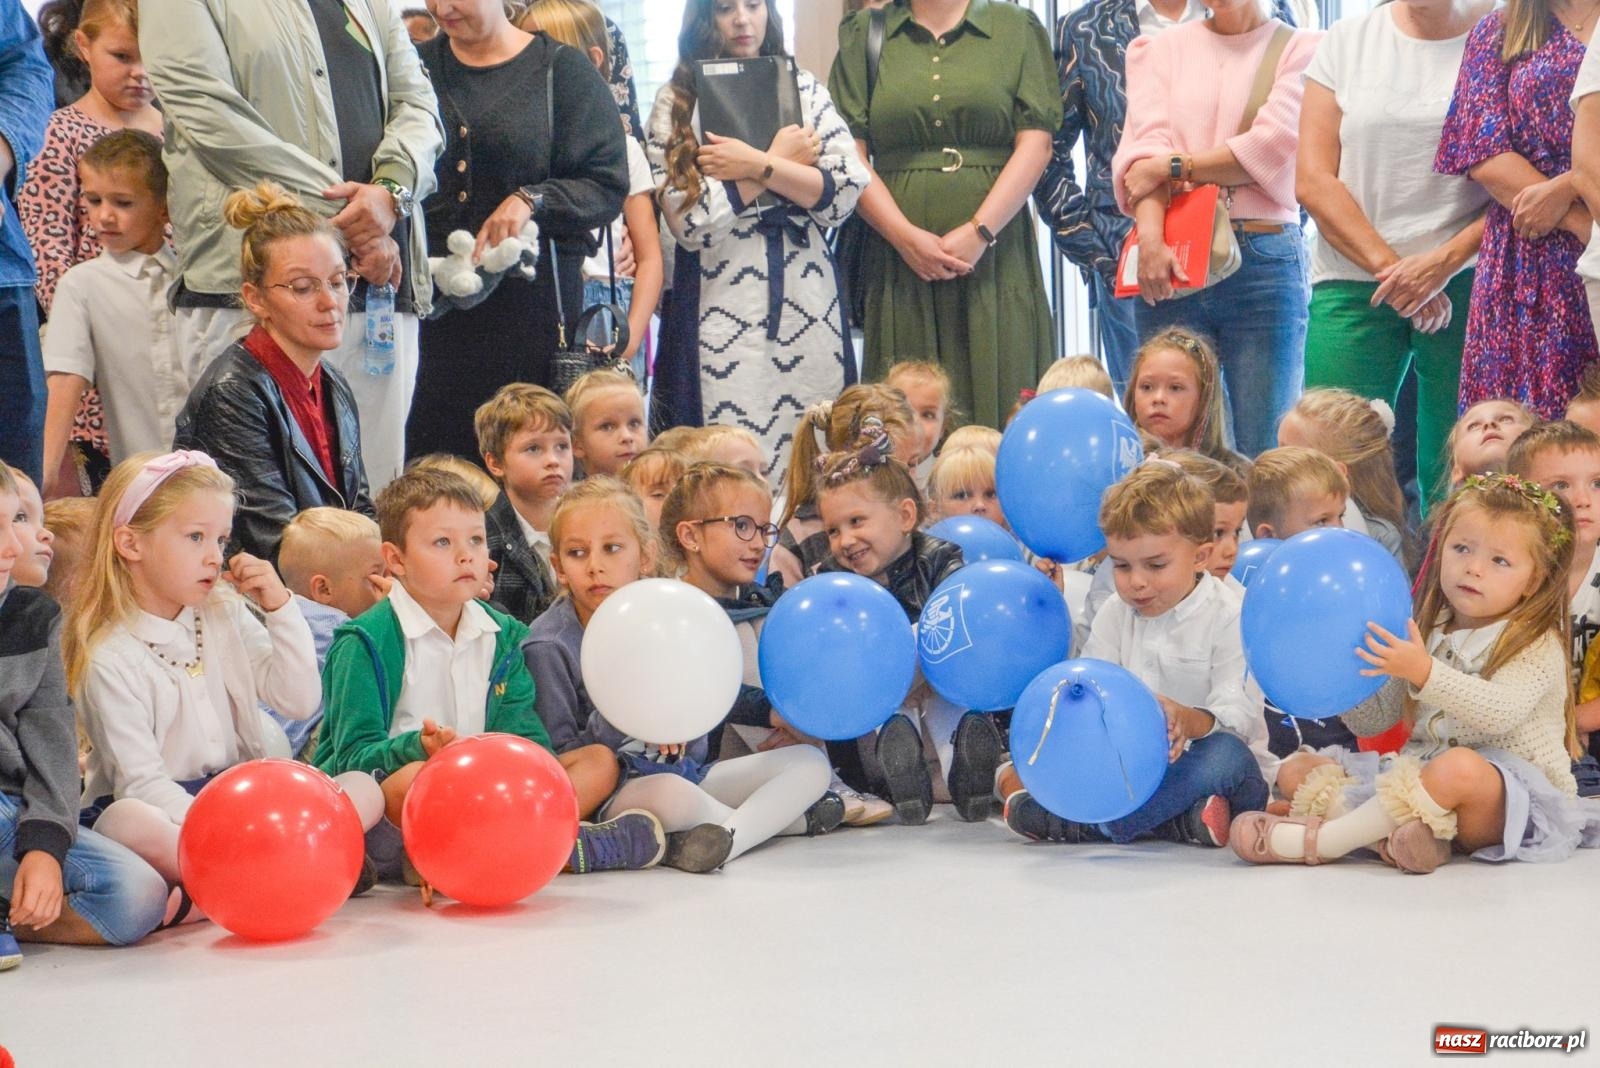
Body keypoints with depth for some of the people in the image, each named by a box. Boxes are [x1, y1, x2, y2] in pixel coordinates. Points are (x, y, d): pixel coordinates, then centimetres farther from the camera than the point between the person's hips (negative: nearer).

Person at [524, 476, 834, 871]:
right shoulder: (548, 644, -9)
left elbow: (695, 750, 9)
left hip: (683, 770, 6)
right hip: (609, 792, -6)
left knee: (810, 761, 0)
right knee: (670, 792, -39)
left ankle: (726, 837, -24)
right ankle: (788, 820, -11)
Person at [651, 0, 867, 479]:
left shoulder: (805, 89, 12)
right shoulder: (675, 102, 4)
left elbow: (846, 192, -1)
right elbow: (687, 221, -8)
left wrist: (756, 165, -11)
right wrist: (783, 160, -3)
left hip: (806, 298, 2)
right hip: (718, 303, -2)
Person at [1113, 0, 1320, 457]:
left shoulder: (1301, 49, 7)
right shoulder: (1159, 50, 15)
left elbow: (1272, 147, -7)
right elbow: (1144, 149, 0)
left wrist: (1172, 167, -5)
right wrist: (1151, 238, -15)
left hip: (1265, 260, -2)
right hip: (1172, 263, 2)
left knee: (1264, 452, -2)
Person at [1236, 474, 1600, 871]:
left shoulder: (1537, 646, -5)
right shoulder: (1423, 636, 13)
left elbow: (1499, 712, -24)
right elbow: (1372, 720, 13)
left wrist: (1425, 673, -36)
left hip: (1514, 798, -7)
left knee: (1459, 766, -41)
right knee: (1298, 769, -3)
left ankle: (1316, 841, -34)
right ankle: (1390, 836, -32)